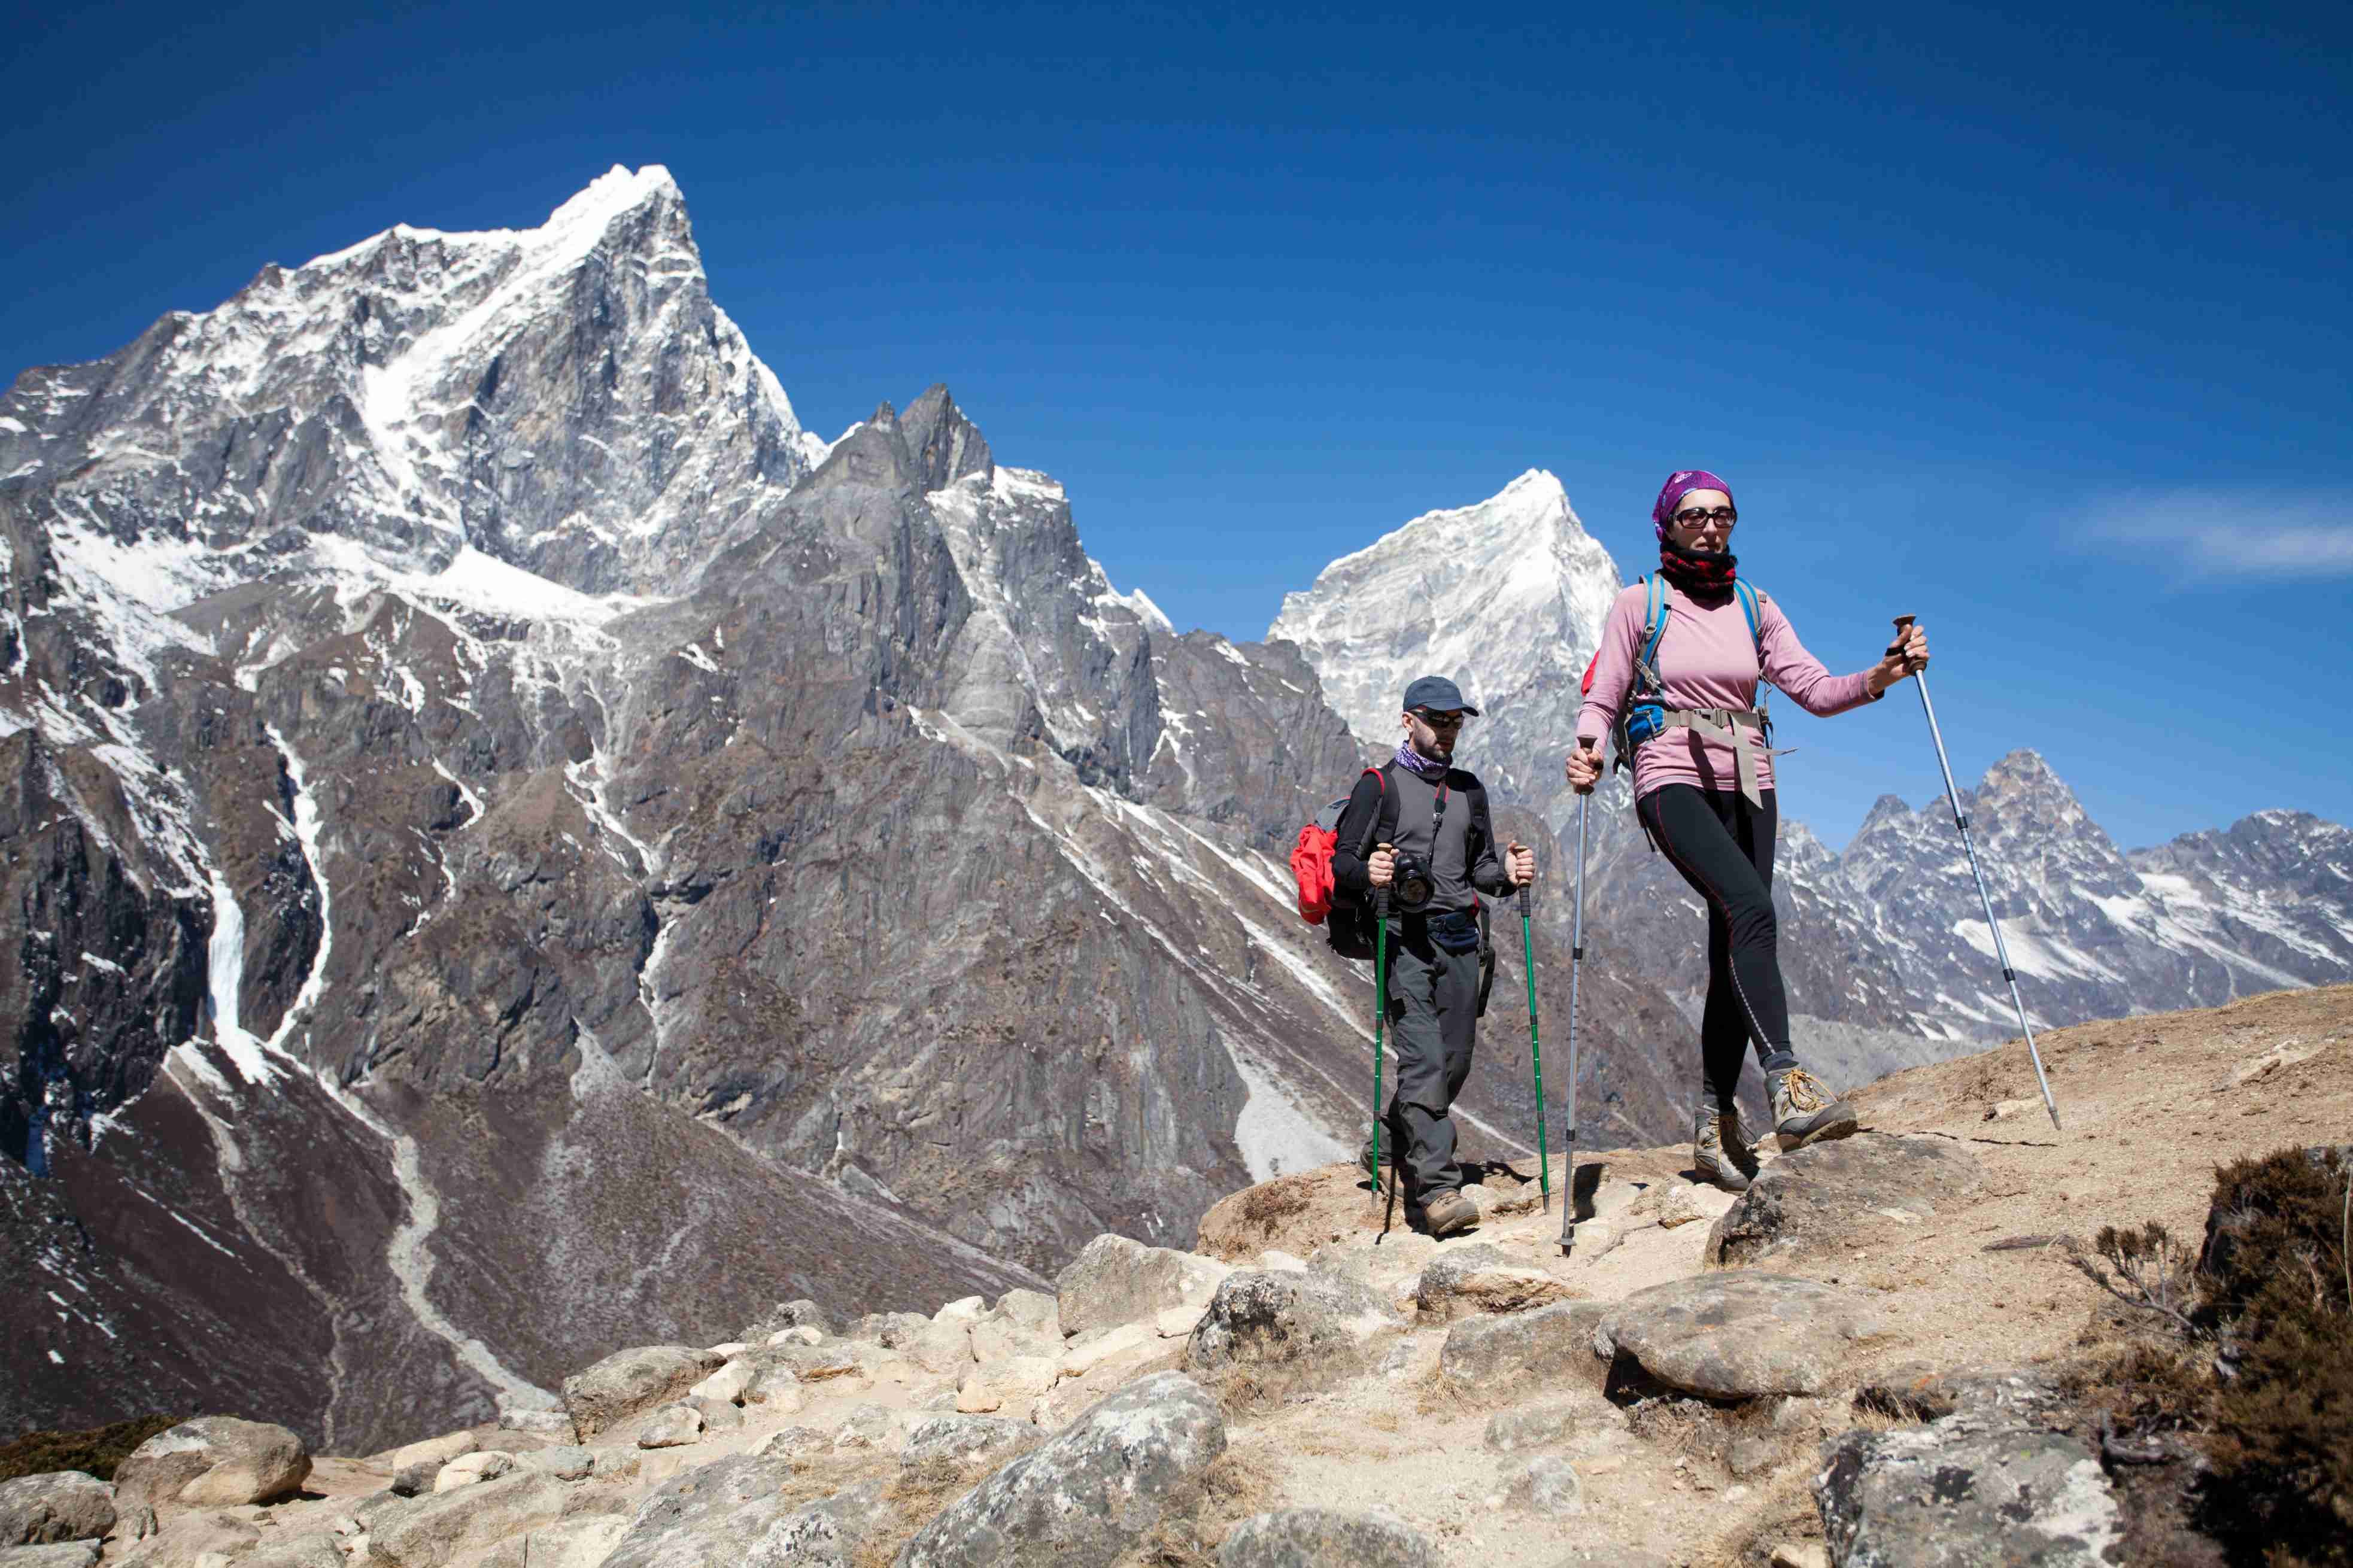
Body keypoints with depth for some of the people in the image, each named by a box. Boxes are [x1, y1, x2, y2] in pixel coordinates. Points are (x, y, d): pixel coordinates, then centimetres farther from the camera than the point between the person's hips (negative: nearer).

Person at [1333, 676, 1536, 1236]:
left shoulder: (1469, 790, 20)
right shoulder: (1379, 786, 2)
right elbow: (1341, 860, -3)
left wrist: (1507, 872, 0)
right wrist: (1368, 873, -25)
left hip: (1459, 939, 6)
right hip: (1403, 937, -6)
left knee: (1454, 1063, 6)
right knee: (1424, 1062, -15)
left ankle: (1390, 1144, 30)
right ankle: (1437, 1191, -17)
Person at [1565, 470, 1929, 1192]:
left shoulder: (1755, 610, 14)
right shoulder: (1638, 605, 4)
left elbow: (1816, 688, 7)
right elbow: (1602, 698, 0)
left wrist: (1883, 675, -12)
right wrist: (1587, 751, -21)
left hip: (1746, 787, 5)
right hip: (1674, 781, -5)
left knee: (1734, 954, 1)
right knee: (1752, 906, -29)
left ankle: (1715, 1126, 10)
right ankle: (1788, 1085, -36)